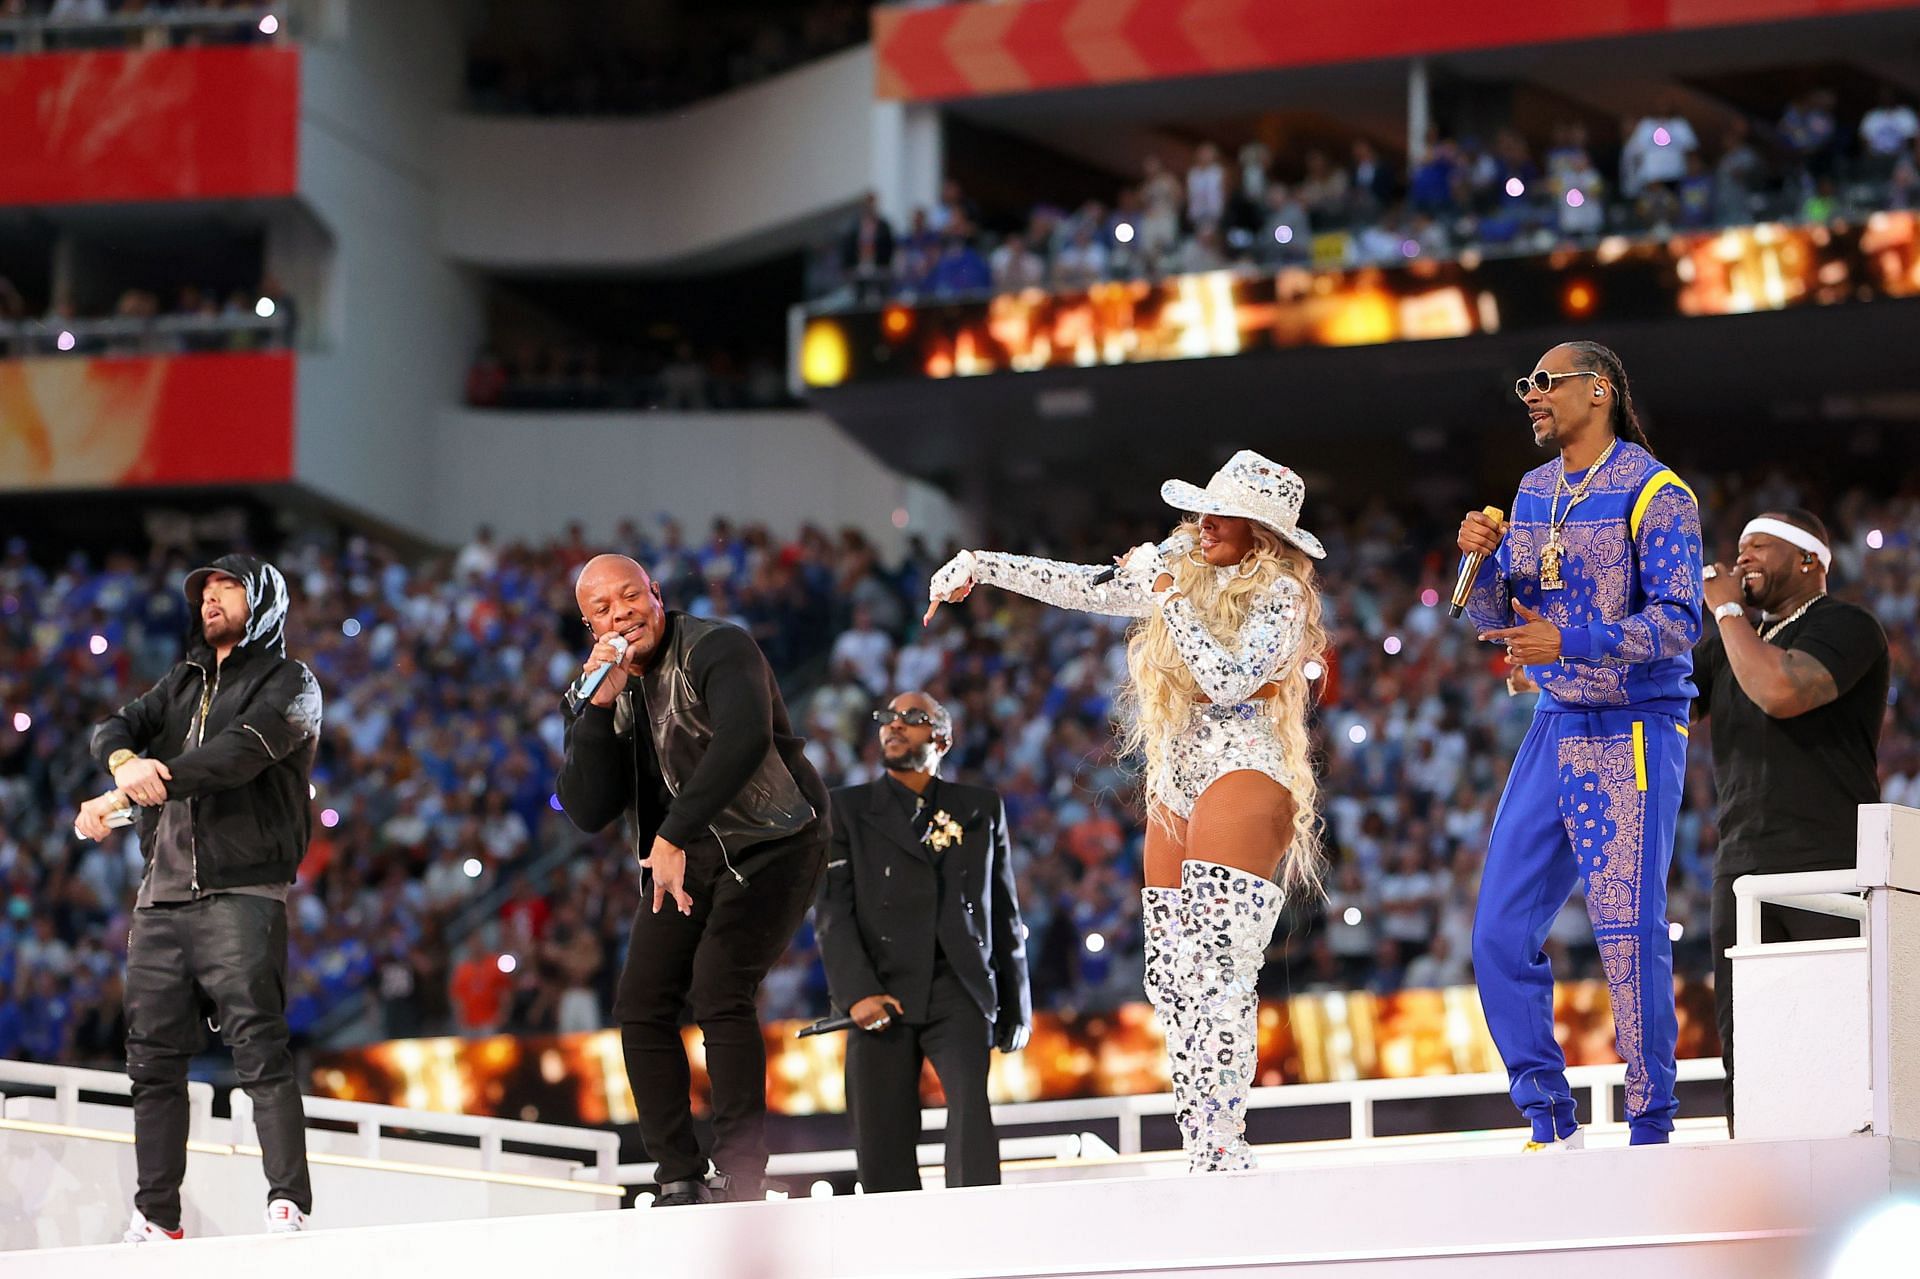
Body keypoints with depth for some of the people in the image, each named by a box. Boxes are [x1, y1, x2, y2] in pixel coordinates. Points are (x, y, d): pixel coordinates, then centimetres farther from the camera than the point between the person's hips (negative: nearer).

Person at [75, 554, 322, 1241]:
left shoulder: (288, 684, 3)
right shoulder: (183, 683, 24)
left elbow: (240, 754, -15)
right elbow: (115, 727, 8)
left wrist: (118, 799, -20)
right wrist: (125, 759, -20)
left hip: (240, 894, -6)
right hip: (162, 895, 6)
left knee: (260, 1050, -15)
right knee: (152, 1056, 2)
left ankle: (288, 1206, -20)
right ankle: (154, 1219, 4)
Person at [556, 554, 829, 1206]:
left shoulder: (716, 649, -17)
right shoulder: (608, 692, 4)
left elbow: (744, 737, -37)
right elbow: (587, 811, -5)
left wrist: (672, 835, -39)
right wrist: (598, 707, -17)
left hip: (769, 842, -7)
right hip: (683, 856, 7)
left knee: (718, 992, -23)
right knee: (640, 1003, -3)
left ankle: (740, 1180, -21)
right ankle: (681, 1182, 0)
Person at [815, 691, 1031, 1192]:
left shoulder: (981, 809, 18)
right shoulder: (848, 809, 13)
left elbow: (1005, 912, 20)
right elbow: (833, 910, 2)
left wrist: (1016, 1004, 18)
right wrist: (857, 993, -12)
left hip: (960, 993, 0)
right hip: (882, 998, 0)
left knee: (971, 1100, -25)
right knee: (882, 1145, -5)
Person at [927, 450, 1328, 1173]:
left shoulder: (1279, 592, -5)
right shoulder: (1181, 564, 16)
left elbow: (1227, 678, -17)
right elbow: (1085, 587, 21)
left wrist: (1173, 600, -9)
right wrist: (980, 566, 19)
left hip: (1242, 769, -8)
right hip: (1177, 781, 8)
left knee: (1216, 973, -20)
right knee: (1173, 979, 1)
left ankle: (1221, 1154, -26)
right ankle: (1201, 1154, 0)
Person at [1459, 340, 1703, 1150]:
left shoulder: (1654, 494, -8)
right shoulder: (1535, 492, 14)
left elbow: (1677, 621, -16)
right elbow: (1492, 619, 17)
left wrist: (1567, 643, -27)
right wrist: (1482, 559, -4)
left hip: (1632, 734, -7)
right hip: (1554, 729, 8)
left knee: (1631, 937, -9)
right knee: (1500, 933, 2)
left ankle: (1650, 1136, -2)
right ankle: (1553, 1127, 9)